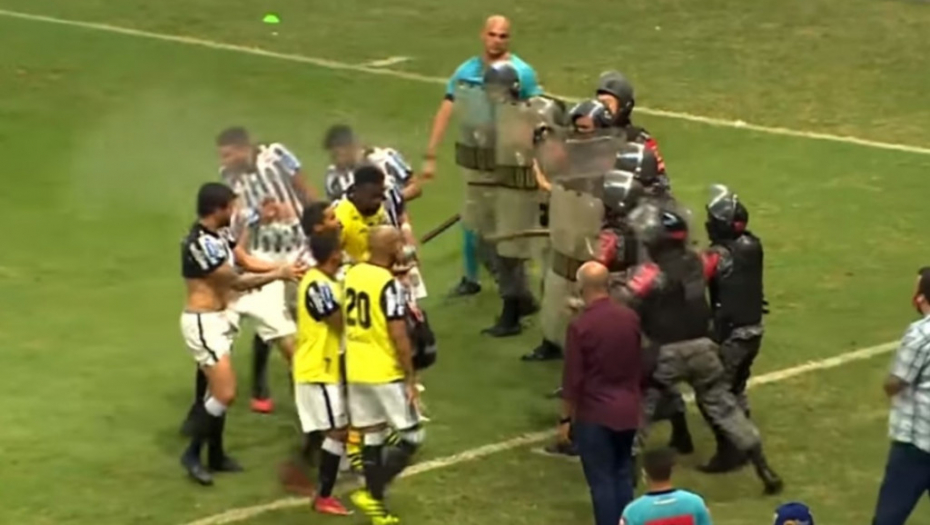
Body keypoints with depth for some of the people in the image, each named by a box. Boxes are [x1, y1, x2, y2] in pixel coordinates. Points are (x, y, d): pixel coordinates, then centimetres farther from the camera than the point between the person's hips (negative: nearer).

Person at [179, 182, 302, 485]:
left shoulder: (219, 234, 6)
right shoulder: (201, 243, -23)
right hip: (203, 323, -10)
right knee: (225, 393, -12)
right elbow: (236, 281, -18)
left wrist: (285, 268, -8)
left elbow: (246, 262, 5)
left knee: (218, 390, 18)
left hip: (218, 319, 10)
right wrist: (278, 275, -10)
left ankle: (216, 455, 30)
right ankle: (192, 454, 0)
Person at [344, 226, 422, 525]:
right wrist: (411, 378, -13)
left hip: (356, 371, 8)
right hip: (386, 373, -7)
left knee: (372, 436, 14)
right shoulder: (389, 284, -19)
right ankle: (371, 493, -8)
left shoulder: (352, 274, 5)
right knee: (411, 438, 3)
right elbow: (398, 336, -19)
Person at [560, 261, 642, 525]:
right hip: (627, 411, 5)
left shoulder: (580, 325, -18)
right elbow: (639, 366, 10)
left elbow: (573, 378, -14)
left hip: (594, 414, -5)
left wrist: (566, 417, -2)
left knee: (601, 481, 1)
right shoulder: (630, 317, -1)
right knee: (623, 475, 15)